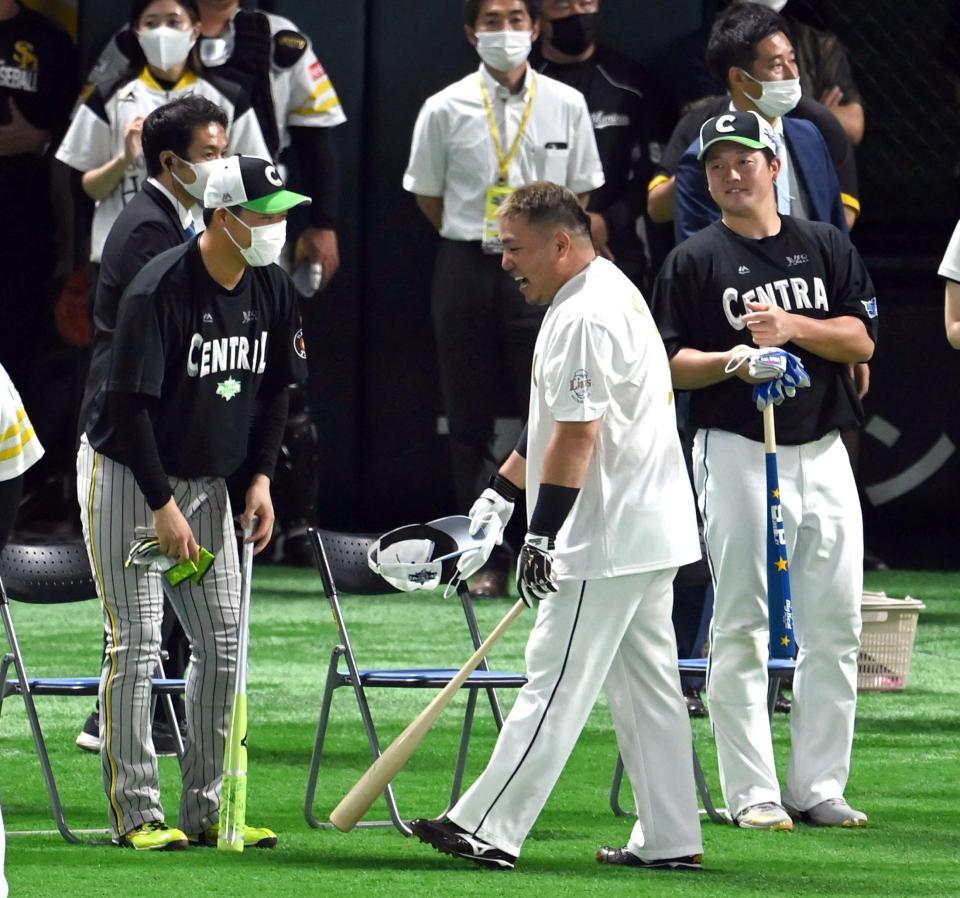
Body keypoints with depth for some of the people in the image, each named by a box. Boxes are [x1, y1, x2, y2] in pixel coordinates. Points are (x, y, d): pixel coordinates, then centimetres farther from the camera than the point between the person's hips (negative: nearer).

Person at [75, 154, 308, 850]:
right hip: (125, 476, -7)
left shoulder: (273, 290, -1)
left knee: (223, 641, 3)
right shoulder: (161, 290, -23)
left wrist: (261, 478, 1)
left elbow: (274, 389, 12)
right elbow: (129, 403, -22)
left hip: (206, 480, 7)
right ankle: (136, 814, -5)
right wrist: (163, 507, -22)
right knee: (137, 644, -9)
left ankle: (206, 812, 10)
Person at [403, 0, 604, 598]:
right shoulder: (446, 109, 1)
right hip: (467, 272, 0)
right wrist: (479, 238, 7)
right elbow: (428, 195, 10)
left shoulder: (566, 105, 3)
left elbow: (579, 192, 11)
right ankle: (489, 562, 8)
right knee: (471, 421, 3)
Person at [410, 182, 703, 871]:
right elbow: (557, 422, 25)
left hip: (609, 541, -11)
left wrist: (542, 536, -23)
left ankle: (489, 830, -9)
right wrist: (501, 494, 23)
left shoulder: (583, 317, -17)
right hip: (650, 529, 11)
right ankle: (670, 840, 13)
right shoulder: (613, 292, 17)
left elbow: (578, 434, -23)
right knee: (647, 688, 12)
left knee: (556, 684, -9)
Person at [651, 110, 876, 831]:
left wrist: (792, 327, -13)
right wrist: (732, 360, -19)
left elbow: (861, 339, 3)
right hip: (738, 453, -3)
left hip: (823, 452, 3)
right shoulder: (694, 261, 3)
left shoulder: (827, 247, 11)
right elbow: (666, 363, -1)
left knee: (835, 628, 2)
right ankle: (753, 793, -1)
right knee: (741, 629, -4)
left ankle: (819, 787, 10)